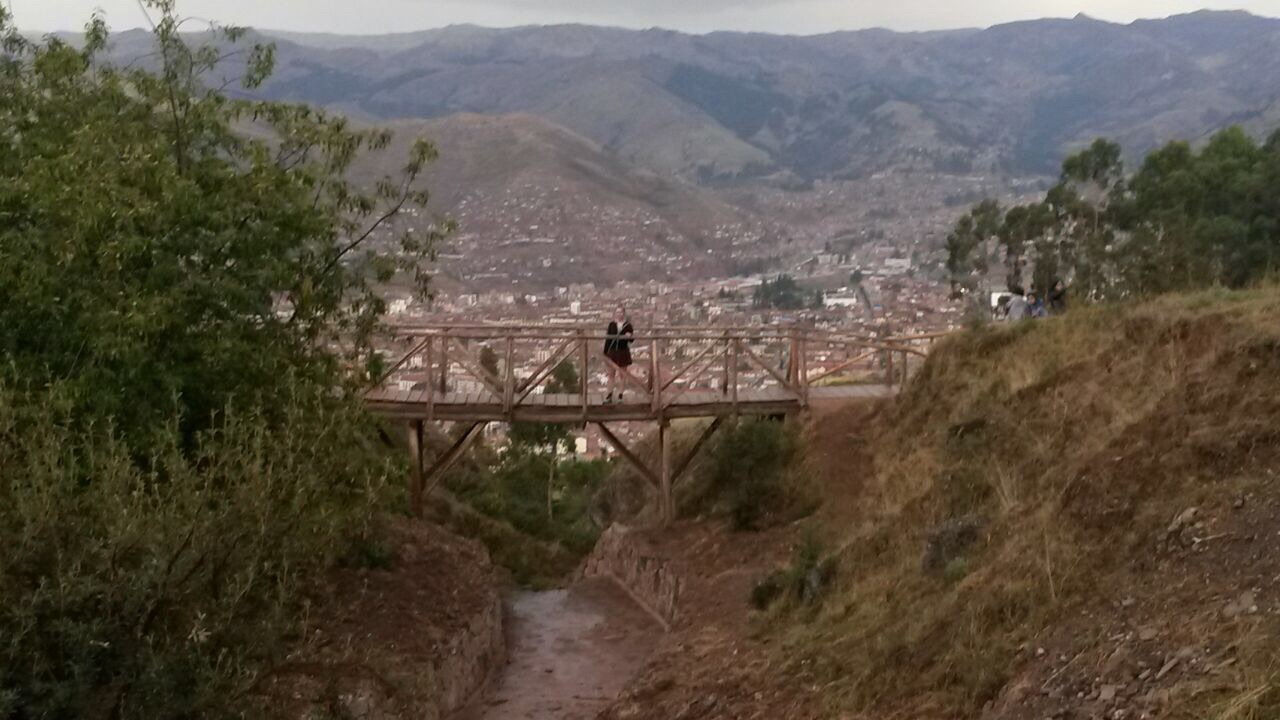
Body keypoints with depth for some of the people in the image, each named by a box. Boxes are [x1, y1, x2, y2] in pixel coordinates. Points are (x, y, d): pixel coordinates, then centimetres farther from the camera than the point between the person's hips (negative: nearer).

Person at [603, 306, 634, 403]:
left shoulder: (628, 325, -3)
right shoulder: (612, 324, 1)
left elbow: (631, 340, -1)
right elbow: (608, 339, 2)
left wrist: (629, 336, -24)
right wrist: (605, 353, 0)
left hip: (623, 352, -2)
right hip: (612, 352, 2)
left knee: (622, 374, 6)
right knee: (611, 374, 8)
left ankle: (620, 395, 15)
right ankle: (609, 395, 15)